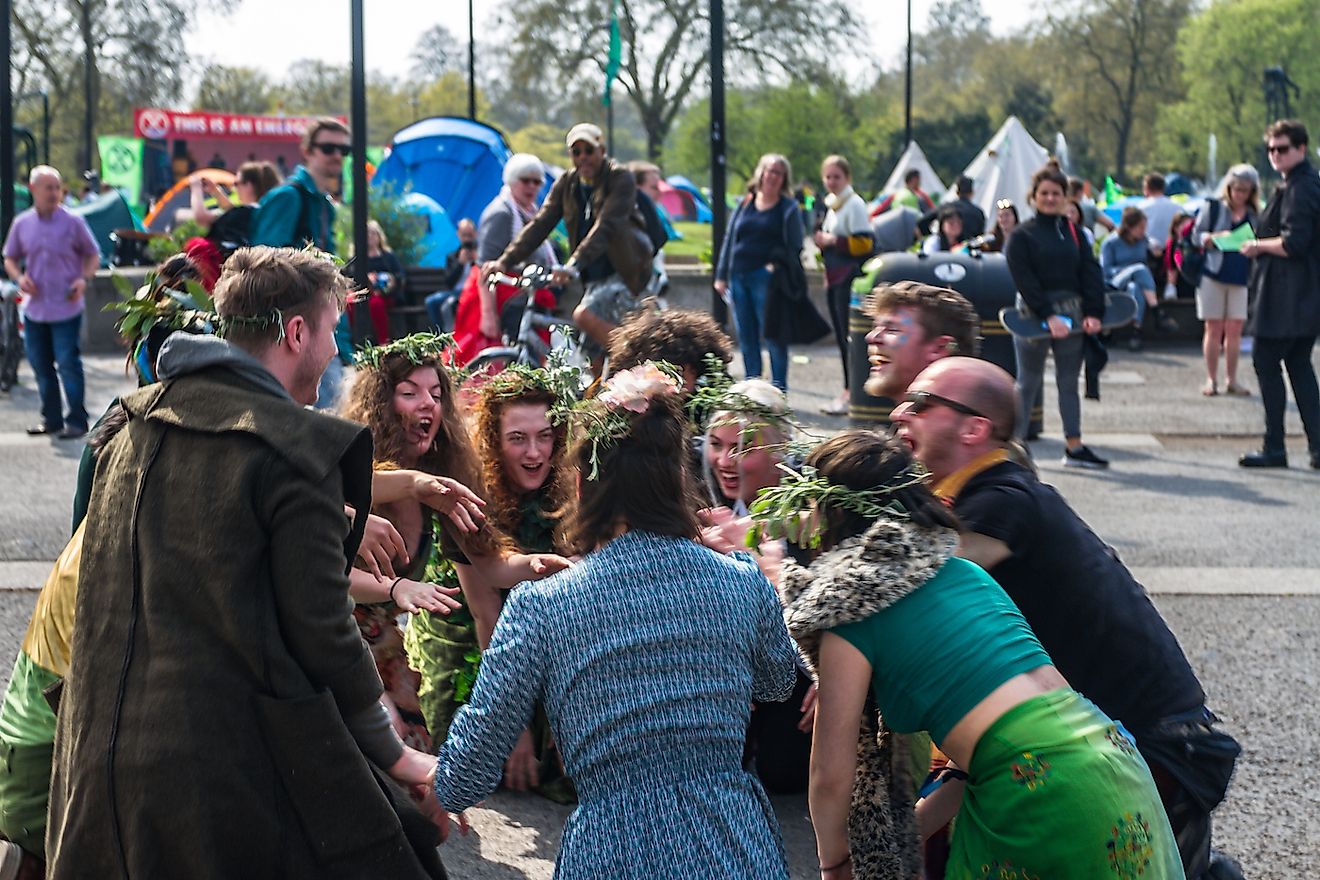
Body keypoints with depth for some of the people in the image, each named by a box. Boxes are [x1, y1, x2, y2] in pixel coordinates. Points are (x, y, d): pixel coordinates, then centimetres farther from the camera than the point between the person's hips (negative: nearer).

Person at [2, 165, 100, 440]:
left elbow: (93, 255, 4)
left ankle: (76, 420, 1)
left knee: (68, 365, -7)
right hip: (34, 309, 4)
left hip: (66, 308, -4)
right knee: (41, 366, 10)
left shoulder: (73, 222, -4)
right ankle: (51, 418, 22)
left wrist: (84, 279, -14)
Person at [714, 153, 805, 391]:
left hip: (766, 279, -5)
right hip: (739, 278, 5)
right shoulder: (746, 204, 13)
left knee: (772, 336, -4)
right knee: (746, 337, 9)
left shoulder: (788, 208, 2)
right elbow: (729, 240, 15)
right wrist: (721, 275, 10)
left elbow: (794, 248, -2)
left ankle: (779, 391, 2)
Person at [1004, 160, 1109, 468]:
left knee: (1069, 383, 8)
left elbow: (1090, 272, 4)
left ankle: (1074, 447, 12)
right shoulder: (1021, 235, -3)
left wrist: (1093, 312, -9)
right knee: (1028, 383, 3)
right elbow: (1024, 280, -11)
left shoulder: (1073, 232, 10)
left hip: (1071, 315, 4)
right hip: (1034, 315, -4)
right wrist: (1048, 316, -19)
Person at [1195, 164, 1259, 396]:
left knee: (1235, 330, 2)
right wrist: (1217, 237, -15)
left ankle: (1231, 380, 11)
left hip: (1241, 277, 2)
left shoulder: (1254, 214, 10)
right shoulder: (1213, 207, 3)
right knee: (1214, 329, 3)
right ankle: (1211, 379, 9)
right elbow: (1197, 235, 2)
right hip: (1213, 273, -2)